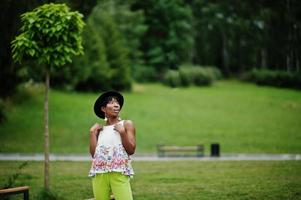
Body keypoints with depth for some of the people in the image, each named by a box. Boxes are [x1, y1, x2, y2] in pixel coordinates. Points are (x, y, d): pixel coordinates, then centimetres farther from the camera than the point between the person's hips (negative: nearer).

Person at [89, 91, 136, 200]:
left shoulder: (127, 124, 6)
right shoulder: (100, 129, 13)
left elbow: (131, 150, -1)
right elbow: (93, 153, 7)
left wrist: (122, 132, -9)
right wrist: (92, 132, 5)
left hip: (119, 173, -3)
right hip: (99, 173, 3)